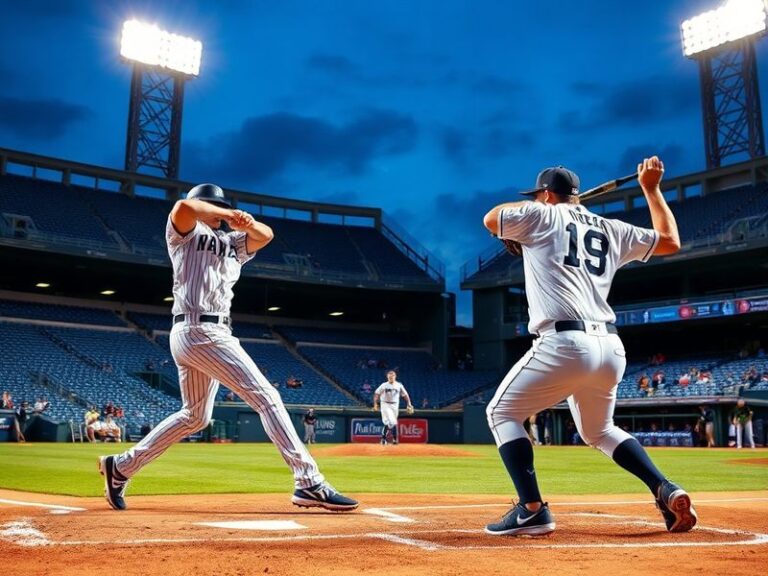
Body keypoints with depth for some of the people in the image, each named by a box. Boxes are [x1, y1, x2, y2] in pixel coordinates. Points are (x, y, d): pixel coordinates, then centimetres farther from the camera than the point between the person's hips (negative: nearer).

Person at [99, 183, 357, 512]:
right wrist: (229, 214, -14)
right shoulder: (185, 234, 4)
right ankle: (309, 482, -17)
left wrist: (247, 224, -12)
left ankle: (121, 467, 25)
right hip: (200, 330, -9)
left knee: (195, 416, 19)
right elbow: (183, 207, -19)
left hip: (211, 333, 9)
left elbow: (265, 236, 8)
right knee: (266, 397, -14)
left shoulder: (232, 244, 23)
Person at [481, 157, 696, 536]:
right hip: (610, 348, 7)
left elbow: (490, 219, 18)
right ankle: (666, 490, 12)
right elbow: (670, 241, 29)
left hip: (564, 344, -6)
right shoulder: (610, 229, 20)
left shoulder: (542, 216, 6)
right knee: (599, 430, 28)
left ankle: (532, 510, -4)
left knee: (501, 413, 8)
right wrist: (651, 188, 33)